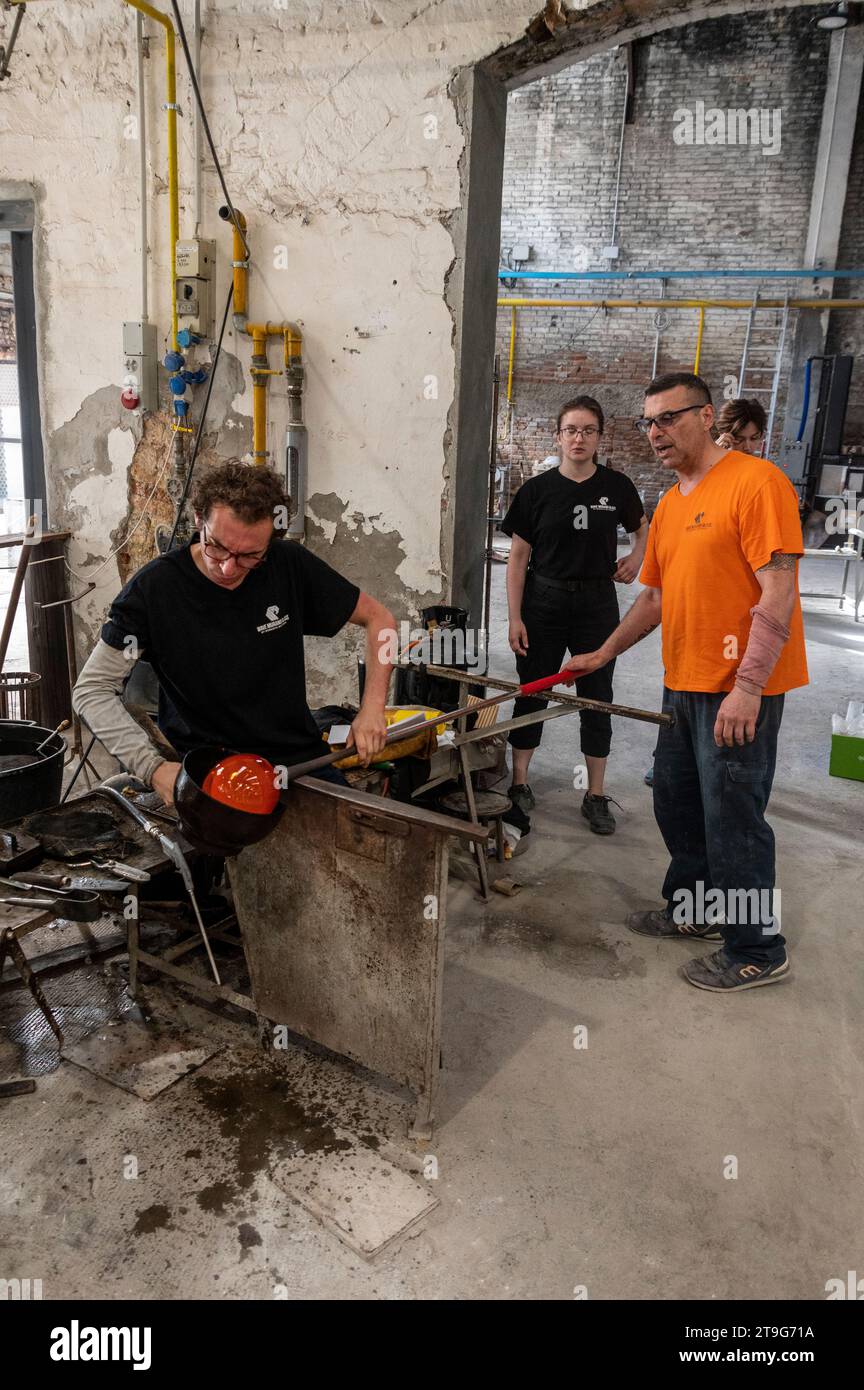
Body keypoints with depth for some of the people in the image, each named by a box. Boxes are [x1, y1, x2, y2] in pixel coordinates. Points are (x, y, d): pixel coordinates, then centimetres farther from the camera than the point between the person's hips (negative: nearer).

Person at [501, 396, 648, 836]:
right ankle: (519, 781, 22)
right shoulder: (537, 490, -3)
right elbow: (518, 557, -2)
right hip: (544, 601, -1)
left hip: (597, 602, 1)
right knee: (532, 695, 6)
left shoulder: (616, 486, 0)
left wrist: (637, 556, -2)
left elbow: (642, 529, 19)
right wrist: (515, 618, -6)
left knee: (597, 699, 6)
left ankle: (595, 795, 17)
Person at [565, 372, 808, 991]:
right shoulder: (670, 505, 14)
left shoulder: (756, 482, -13)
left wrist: (747, 687, -22)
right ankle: (693, 911, 37)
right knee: (678, 806, 18)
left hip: (740, 691, -9)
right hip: (684, 685, 9)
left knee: (731, 818, -1)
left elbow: (778, 595, -19)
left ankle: (758, 951, 16)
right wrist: (604, 654, 19)